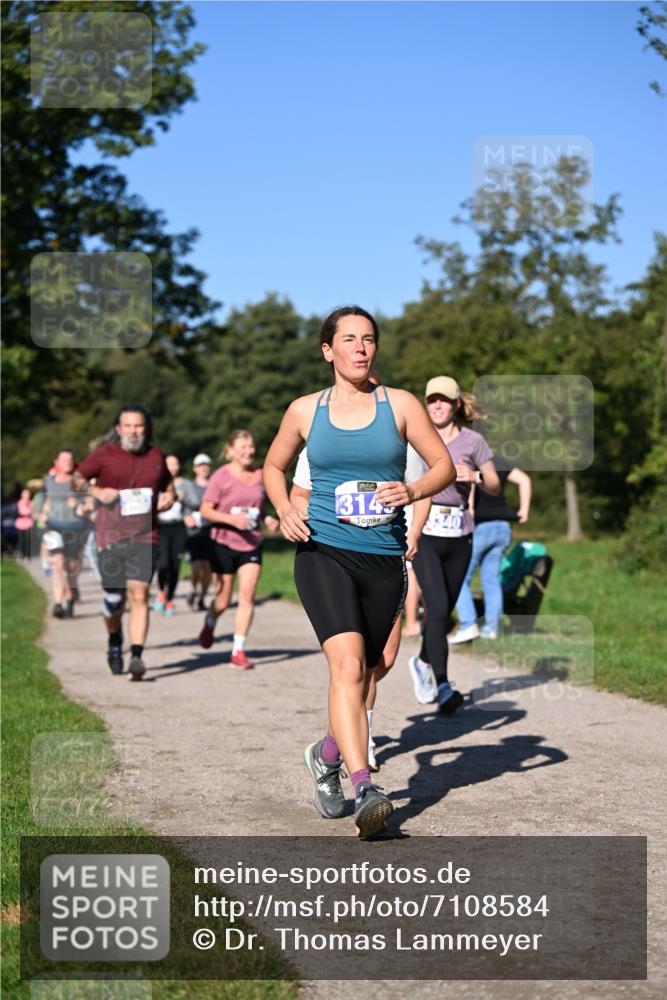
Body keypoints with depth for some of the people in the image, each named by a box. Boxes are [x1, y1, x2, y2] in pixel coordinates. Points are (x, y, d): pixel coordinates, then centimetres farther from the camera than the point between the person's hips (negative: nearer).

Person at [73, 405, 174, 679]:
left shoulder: (156, 456, 10)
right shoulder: (104, 454, 1)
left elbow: (168, 484, 26)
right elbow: (76, 479, 8)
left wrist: (169, 497, 4)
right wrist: (95, 491, -10)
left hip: (145, 537, 1)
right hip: (110, 537, -1)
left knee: (139, 595, -12)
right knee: (113, 598, 6)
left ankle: (136, 657, -14)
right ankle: (114, 641, 36)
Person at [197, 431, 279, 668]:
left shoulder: (259, 475, 6)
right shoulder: (221, 477, -8)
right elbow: (205, 510, -9)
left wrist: (268, 520, -1)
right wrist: (232, 519, -23)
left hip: (251, 544, 3)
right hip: (224, 544, -3)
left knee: (247, 597, -8)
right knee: (223, 601, 6)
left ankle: (238, 651, -3)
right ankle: (209, 623, 41)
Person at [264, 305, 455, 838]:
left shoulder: (400, 404, 4)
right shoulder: (305, 410, 6)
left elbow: (445, 465, 6)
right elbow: (274, 466, 20)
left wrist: (413, 491, -15)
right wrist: (285, 510, 1)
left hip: (385, 558, 2)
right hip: (323, 551, -2)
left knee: (363, 673, 11)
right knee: (348, 664, -21)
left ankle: (327, 754, 40)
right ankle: (365, 787, -26)